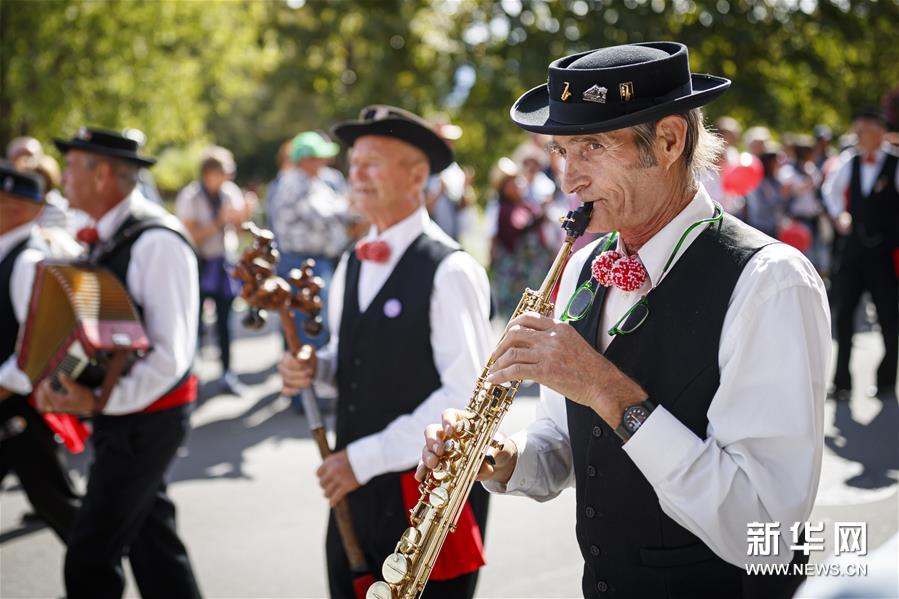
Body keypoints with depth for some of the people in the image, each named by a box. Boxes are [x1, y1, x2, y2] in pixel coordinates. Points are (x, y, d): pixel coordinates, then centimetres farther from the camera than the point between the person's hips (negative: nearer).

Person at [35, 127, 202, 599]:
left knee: (90, 559, -4)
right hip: (120, 416, 9)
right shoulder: (105, 237, 7)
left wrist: (102, 401, -26)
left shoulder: (156, 241, -20)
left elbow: (170, 355, -23)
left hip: (146, 419, -9)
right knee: (151, 541, 19)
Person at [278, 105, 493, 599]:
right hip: (356, 494, 7)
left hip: (430, 495, -6)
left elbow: (467, 394, -19)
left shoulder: (449, 271, -15)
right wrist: (312, 367, -3)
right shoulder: (351, 267, 8)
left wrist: (367, 457, -17)